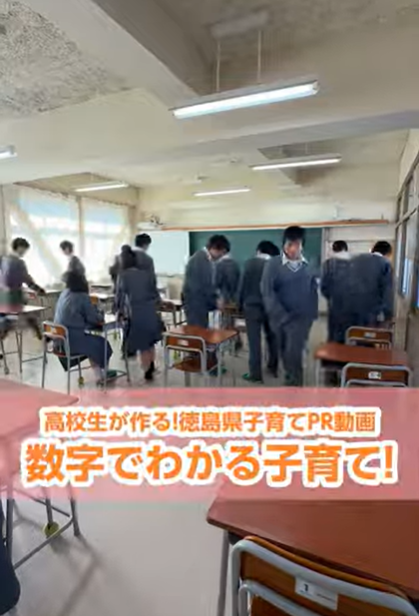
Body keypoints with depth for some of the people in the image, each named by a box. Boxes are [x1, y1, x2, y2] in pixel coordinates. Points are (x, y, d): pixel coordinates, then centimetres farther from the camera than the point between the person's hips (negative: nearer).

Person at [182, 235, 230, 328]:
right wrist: (215, 301, -13)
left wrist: (215, 299, 6)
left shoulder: (207, 259, 11)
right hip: (195, 304, -10)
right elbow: (200, 286, -22)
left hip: (201, 303, 10)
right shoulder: (199, 259, -19)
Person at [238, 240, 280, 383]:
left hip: (252, 306, -3)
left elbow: (242, 285, -4)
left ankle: (255, 373, 5)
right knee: (272, 338, 18)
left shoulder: (250, 263, -3)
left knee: (254, 341, 1)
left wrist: (240, 305, 5)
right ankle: (273, 367, 29)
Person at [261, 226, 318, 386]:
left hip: (301, 317, 0)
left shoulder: (308, 266, -1)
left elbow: (313, 291, 8)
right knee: (284, 351, 15)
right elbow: (267, 292, -13)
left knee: (293, 352, -9)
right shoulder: (273, 264, -8)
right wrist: (282, 316, -18)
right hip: (280, 317, 1)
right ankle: (291, 378, 39)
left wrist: (312, 315, 3)